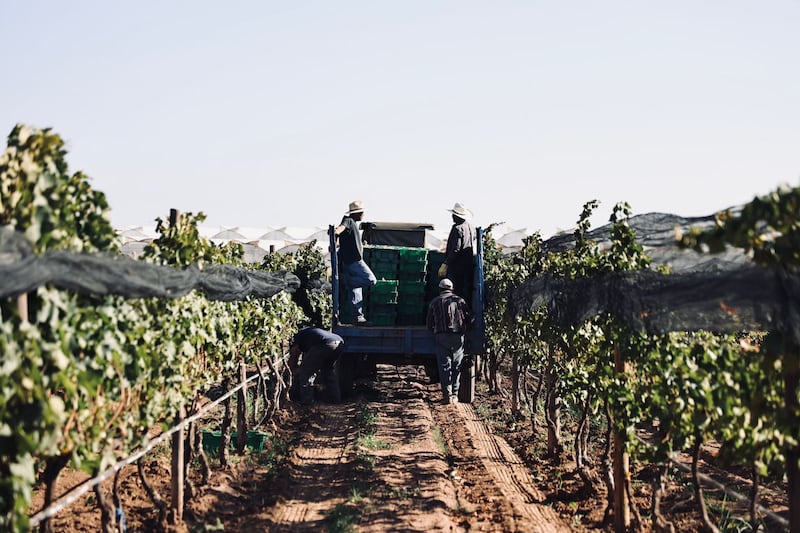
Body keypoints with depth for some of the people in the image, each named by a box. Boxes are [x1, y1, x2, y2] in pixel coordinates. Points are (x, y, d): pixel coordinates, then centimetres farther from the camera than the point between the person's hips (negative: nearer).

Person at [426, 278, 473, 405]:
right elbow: (470, 319, 7)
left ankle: (447, 395, -7)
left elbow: (429, 324, 9)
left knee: (444, 366, 0)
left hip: (441, 337, -1)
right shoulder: (460, 300, 10)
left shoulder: (434, 302, 9)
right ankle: (454, 395, 7)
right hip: (458, 337, 1)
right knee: (457, 366, 8)